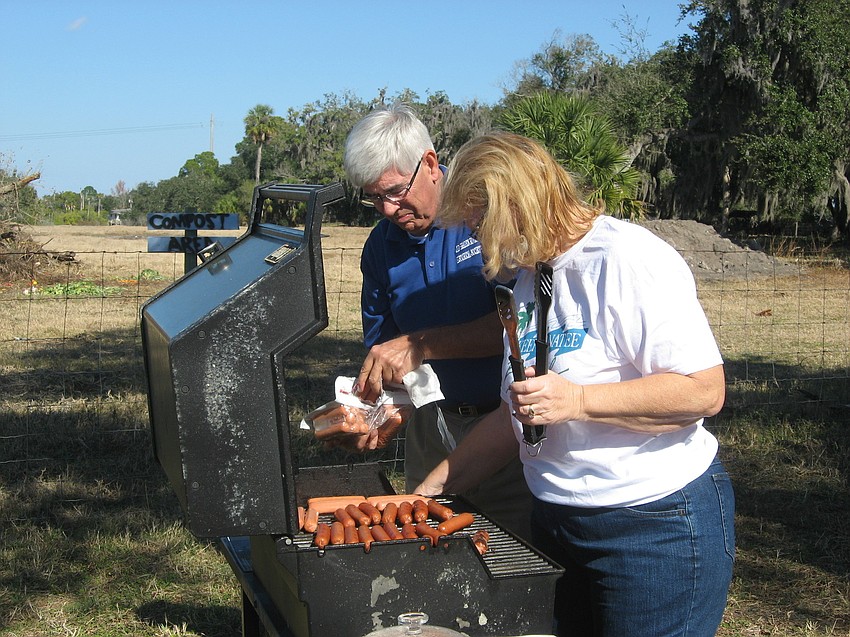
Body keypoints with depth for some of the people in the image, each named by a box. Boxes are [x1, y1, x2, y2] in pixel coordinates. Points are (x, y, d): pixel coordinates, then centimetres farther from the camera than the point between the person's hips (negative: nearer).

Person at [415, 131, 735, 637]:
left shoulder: (626, 259, -16)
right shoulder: (530, 276, 11)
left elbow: (705, 390, -22)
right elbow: (518, 414, 17)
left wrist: (578, 400, -26)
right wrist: (435, 487, 15)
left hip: (658, 524, -8)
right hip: (558, 519, 8)